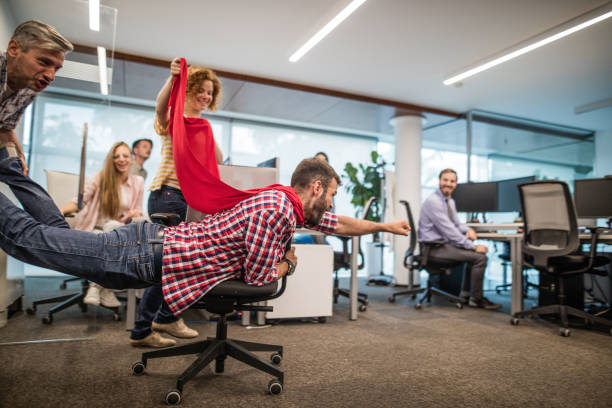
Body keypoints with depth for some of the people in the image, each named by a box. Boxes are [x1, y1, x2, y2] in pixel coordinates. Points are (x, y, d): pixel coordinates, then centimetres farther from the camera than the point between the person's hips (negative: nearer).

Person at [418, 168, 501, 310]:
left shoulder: (450, 201, 13)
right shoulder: (433, 201, -18)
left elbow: (457, 224, 21)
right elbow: (448, 229, -23)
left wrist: (468, 230, -3)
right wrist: (473, 246, -21)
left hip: (443, 243, 10)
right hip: (434, 247, -10)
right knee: (480, 257, -15)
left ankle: (466, 296, 17)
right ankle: (476, 299, 1)